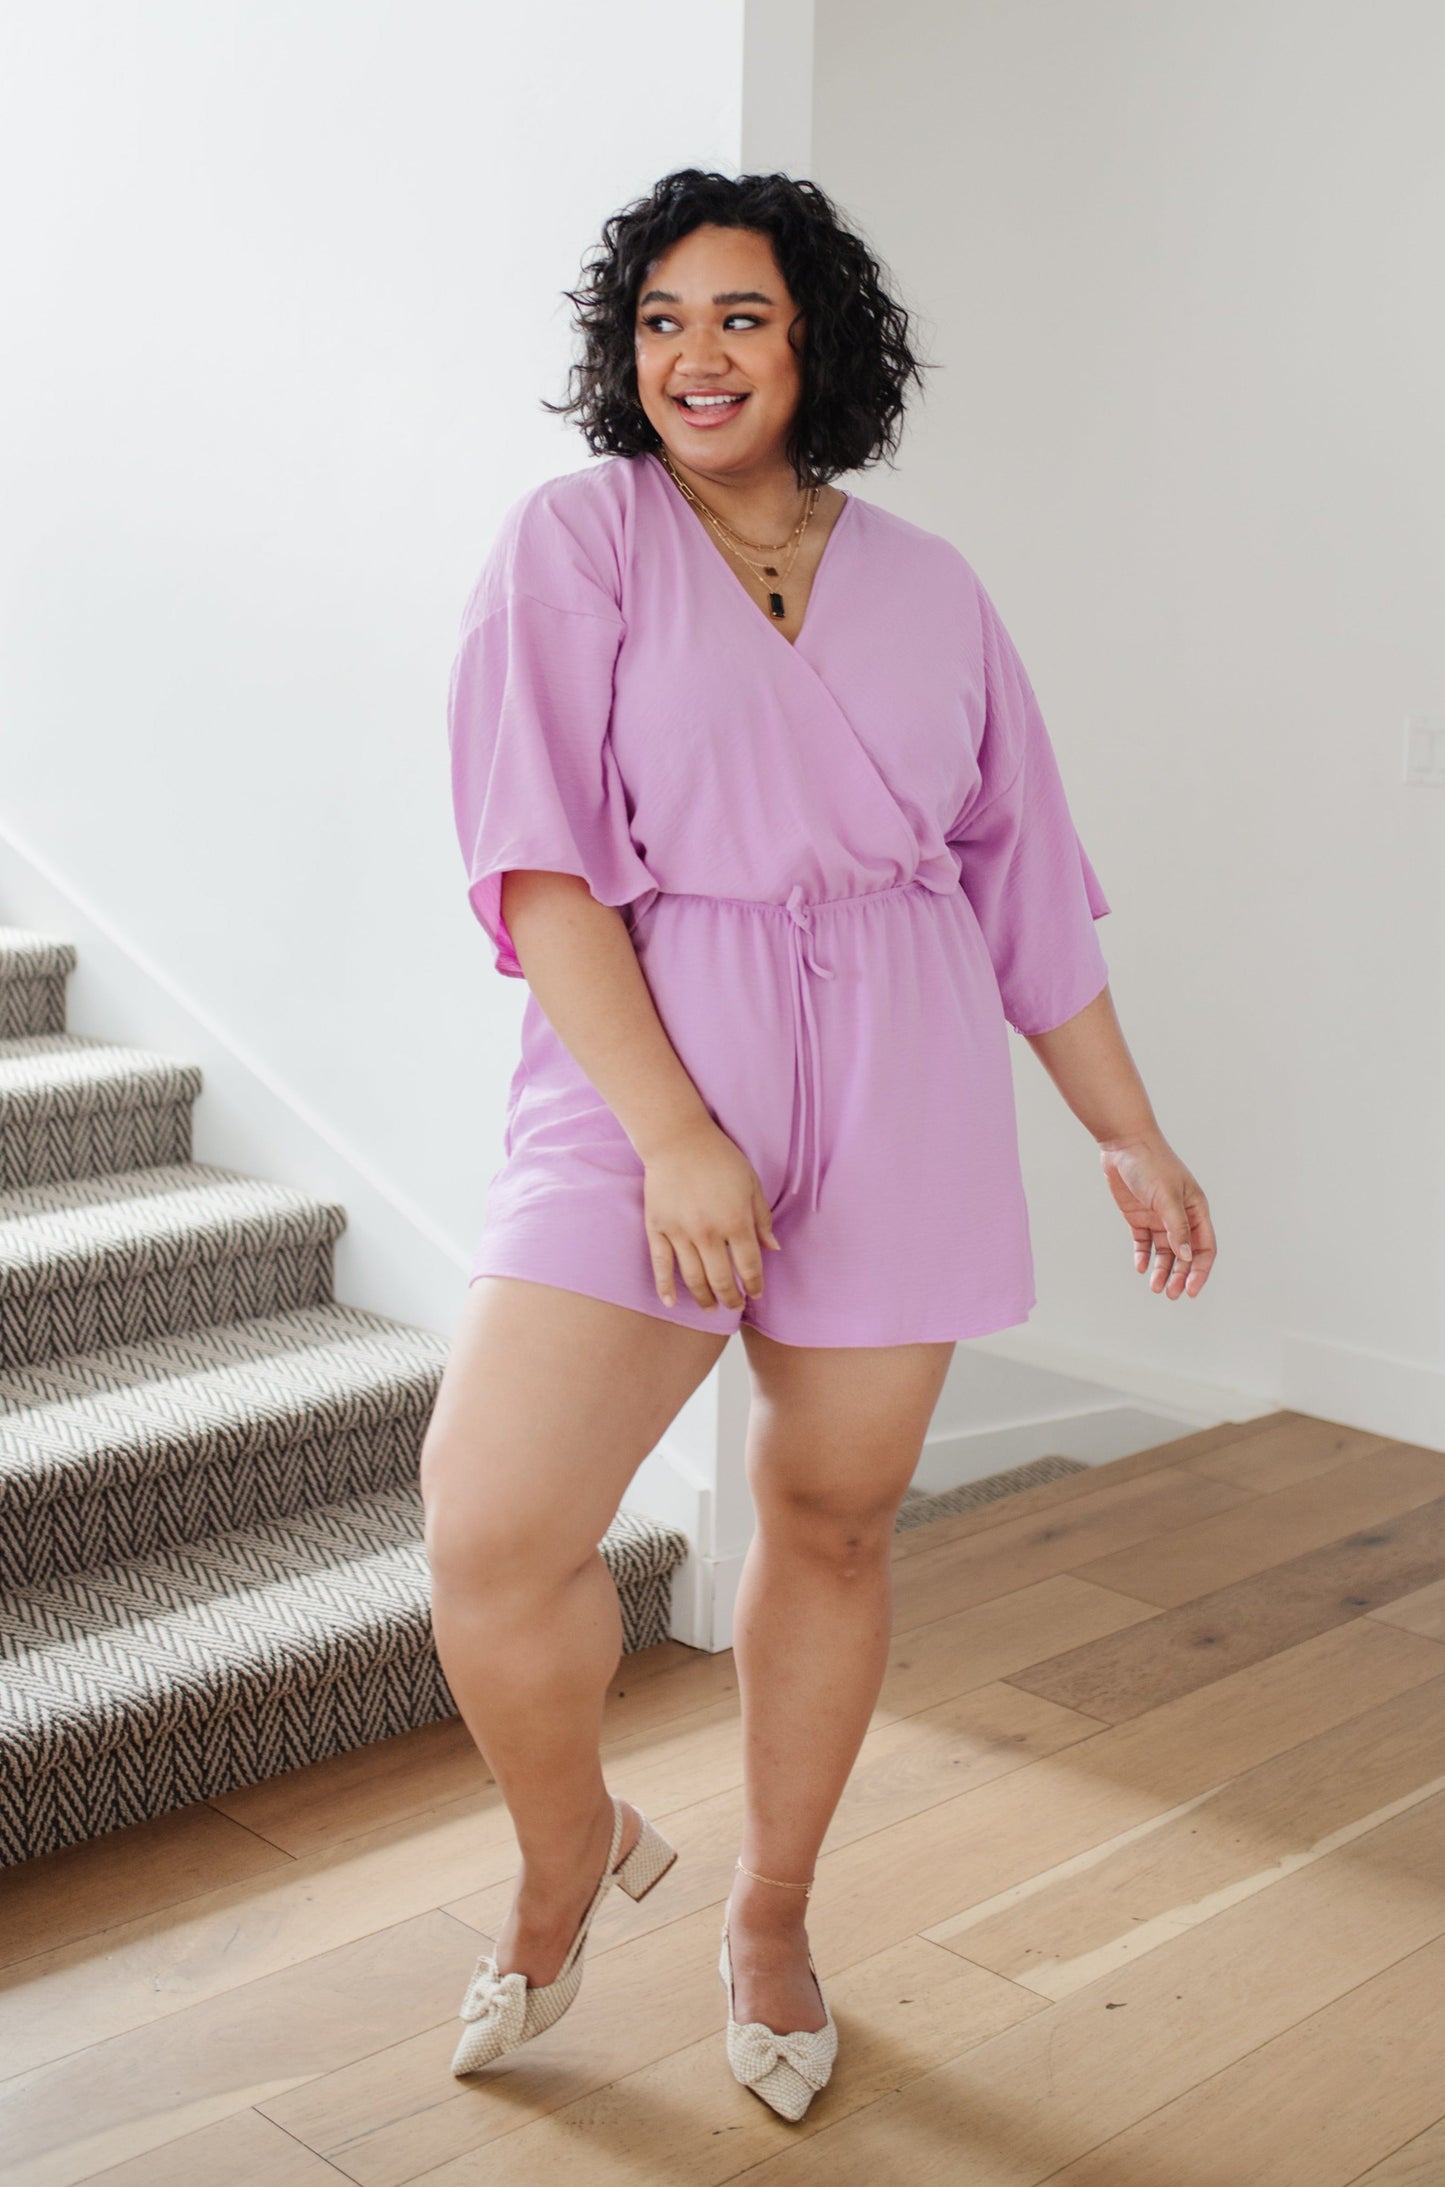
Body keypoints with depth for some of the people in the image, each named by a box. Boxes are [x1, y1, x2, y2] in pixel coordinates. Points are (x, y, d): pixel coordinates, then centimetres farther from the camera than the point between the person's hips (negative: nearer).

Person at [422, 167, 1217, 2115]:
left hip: (898, 1098, 3)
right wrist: (672, 1132, -18)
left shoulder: (929, 589, 11)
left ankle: (770, 1917, 33)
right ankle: (570, 1858, 18)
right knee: (493, 1536, -14)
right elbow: (538, 862, -8)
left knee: (833, 1525, 10)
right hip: (641, 1071, -3)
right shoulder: (576, 540, 2)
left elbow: (1028, 885, 16)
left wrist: (1131, 1135, 16)